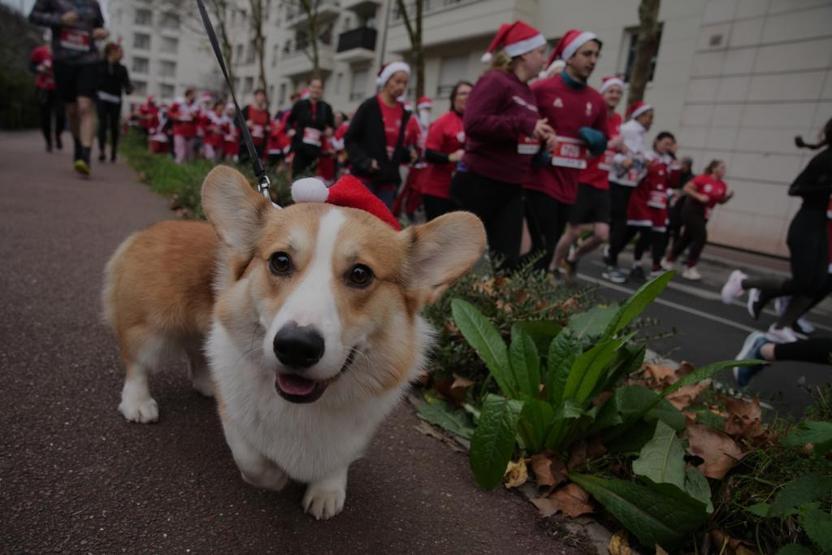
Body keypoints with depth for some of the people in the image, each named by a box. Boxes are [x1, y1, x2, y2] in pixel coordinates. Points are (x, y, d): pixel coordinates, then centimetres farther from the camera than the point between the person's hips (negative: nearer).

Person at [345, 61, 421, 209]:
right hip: (365, 177, -5)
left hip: (389, 179, 5)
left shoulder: (404, 114, 11)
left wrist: (410, 154, -3)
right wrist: (364, 161, -17)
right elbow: (350, 139, -4)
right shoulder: (369, 106, -3)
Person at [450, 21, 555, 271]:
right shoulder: (494, 81, -11)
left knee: (508, 259, 4)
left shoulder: (527, 91, 16)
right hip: (479, 183, -8)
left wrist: (542, 135, 5)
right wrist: (524, 124, -22)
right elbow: (473, 123, -25)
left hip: (511, 187, 8)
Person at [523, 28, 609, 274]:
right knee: (543, 249, -10)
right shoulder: (541, 88, -7)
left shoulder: (597, 101, 9)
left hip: (568, 188, 6)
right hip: (539, 183, -6)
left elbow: (601, 146, 18)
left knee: (547, 249, 11)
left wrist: (595, 139, -4)